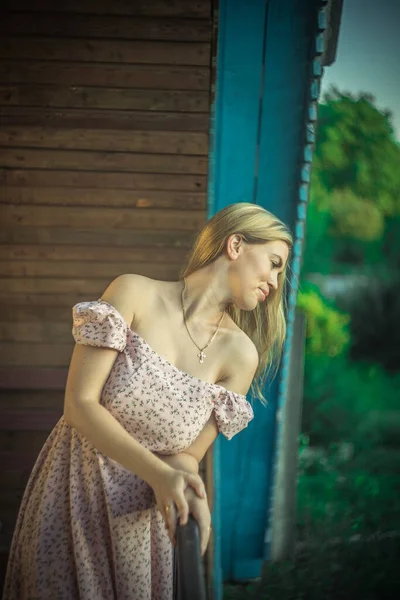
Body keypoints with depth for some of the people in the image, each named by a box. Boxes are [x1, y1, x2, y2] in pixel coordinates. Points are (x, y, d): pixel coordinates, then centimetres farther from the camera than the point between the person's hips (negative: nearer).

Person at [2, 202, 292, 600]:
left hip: (147, 512, 2)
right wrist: (159, 474, -26)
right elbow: (79, 405, -17)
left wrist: (185, 489, -25)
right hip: (72, 493, -1)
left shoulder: (239, 353, -7)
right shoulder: (134, 293, -15)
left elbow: (188, 454, -3)